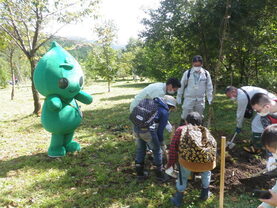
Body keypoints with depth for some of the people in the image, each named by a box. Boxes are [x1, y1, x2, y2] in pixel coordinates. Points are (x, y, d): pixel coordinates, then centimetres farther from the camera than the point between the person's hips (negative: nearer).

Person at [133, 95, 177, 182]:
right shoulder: (165, 112, 3)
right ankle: (160, 175, 29)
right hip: (147, 130, -6)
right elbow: (160, 129, 3)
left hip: (136, 128, 6)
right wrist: (161, 142, 21)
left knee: (140, 149, 24)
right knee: (157, 151, 16)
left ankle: (140, 174, 37)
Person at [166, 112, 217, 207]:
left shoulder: (181, 129, 21)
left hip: (188, 160, -2)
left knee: (183, 176, 29)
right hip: (208, 162, 3)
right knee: (206, 171, 37)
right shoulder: (205, 131, 29)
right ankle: (205, 193, 50)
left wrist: (170, 164, 24)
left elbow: (173, 146, 15)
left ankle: (178, 199, 40)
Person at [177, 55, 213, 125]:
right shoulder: (187, 73, -6)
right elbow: (181, 86, 2)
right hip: (189, 99, -2)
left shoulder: (206, 73, -1)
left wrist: (210, 98, 3)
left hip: (200, 100, 2)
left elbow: (209, 87, 7)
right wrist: (179, 97, 4)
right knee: (185, 116, -2)